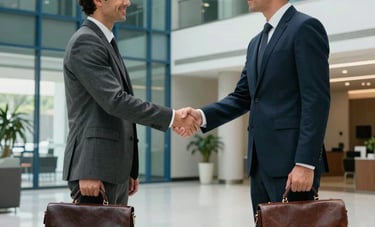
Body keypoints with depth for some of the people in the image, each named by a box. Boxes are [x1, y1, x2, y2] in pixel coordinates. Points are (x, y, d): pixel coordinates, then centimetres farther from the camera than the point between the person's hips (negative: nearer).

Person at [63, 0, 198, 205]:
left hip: (116, 169, 9)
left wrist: (129, 170, 19)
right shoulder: (85, 42, -9)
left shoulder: (107, 44, 21)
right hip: (96, 168, -9)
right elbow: (114, 101, -19)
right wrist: (171, 117, -15)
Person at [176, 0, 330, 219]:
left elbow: (317, 100, -14)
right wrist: (202, 115, 0)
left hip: (291, 159, -8)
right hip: (260, 161, 8)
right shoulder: (256, 43, 19)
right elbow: (242, 97, 17)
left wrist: (305, 163, -20)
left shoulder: (305, 27, -7)